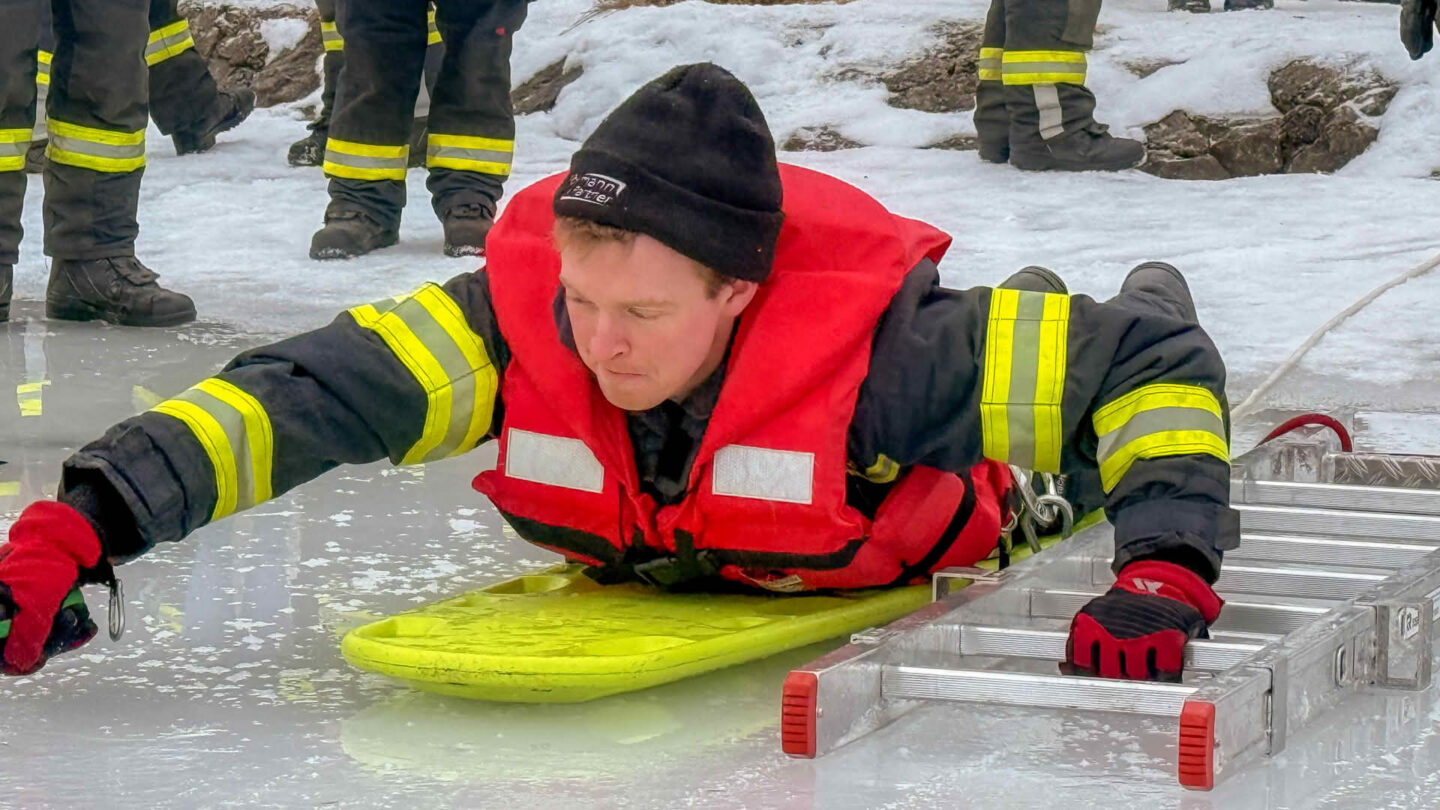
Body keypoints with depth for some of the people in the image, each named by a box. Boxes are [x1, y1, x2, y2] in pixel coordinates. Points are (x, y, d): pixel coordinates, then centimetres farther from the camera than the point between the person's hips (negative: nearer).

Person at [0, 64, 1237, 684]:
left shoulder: (888, 348, -45)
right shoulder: (516, 322, -39)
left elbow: (1155, 363, -39)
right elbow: (298, 393, -43)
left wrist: (1166, 573, -51)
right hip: (650, 568, 2)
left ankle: (1052, 322, 57)